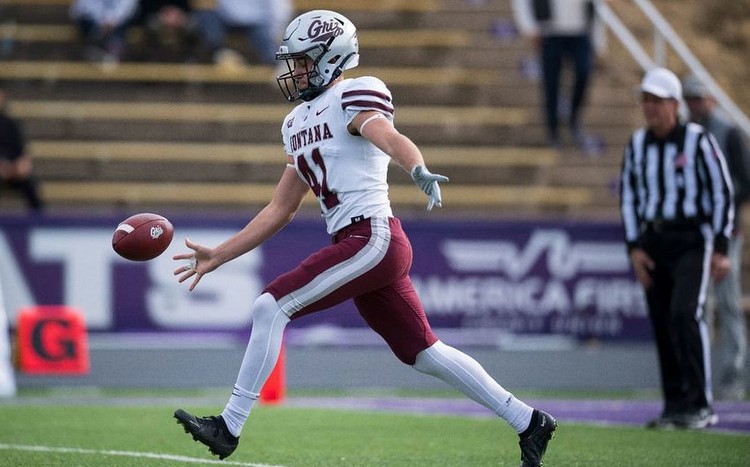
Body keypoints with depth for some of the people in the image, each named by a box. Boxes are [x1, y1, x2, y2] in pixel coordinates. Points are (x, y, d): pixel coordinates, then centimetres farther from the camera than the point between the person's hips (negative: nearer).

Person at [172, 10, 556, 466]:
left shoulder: (353, 96, -3)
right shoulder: (299, 122, 22)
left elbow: (390, 138, -26)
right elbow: (280, 211, 26)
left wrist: (419, 171, -48)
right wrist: (217, 256, 23)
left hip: (374, 238, -9)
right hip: (357, 245, 9)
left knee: (270, 307, -14)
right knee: (424, 353, 11)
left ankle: (230, 427, -8)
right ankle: (528, 421, 18)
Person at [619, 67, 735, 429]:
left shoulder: (698, 141, -9)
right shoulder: (637, 144, 7)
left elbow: (722, 194, -5)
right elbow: (629, 196, 15)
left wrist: (720, 250, -9)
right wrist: (634, 247, 6)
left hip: (692, 240, -5)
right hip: (652, 240, 5)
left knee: (685, 313, -20)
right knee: (661, 324, 4)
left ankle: (700, 405, -15)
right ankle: (674, 406, 12)